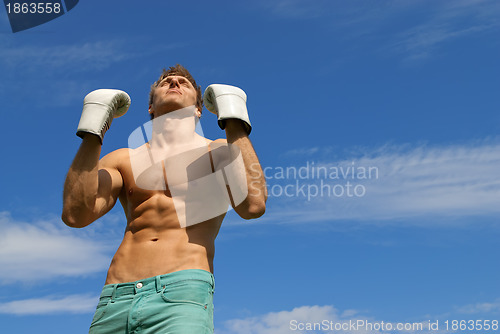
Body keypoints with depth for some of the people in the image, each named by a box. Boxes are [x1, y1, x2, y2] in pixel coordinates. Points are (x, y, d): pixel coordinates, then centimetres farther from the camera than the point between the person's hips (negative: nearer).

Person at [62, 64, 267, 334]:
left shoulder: (219, 151, 14)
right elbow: (75, 214, 2)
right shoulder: (122, 160, 20)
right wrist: (94, 128, 5)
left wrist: (233, 120, 0)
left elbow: (252, 206, -7)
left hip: (183, 294, -2)